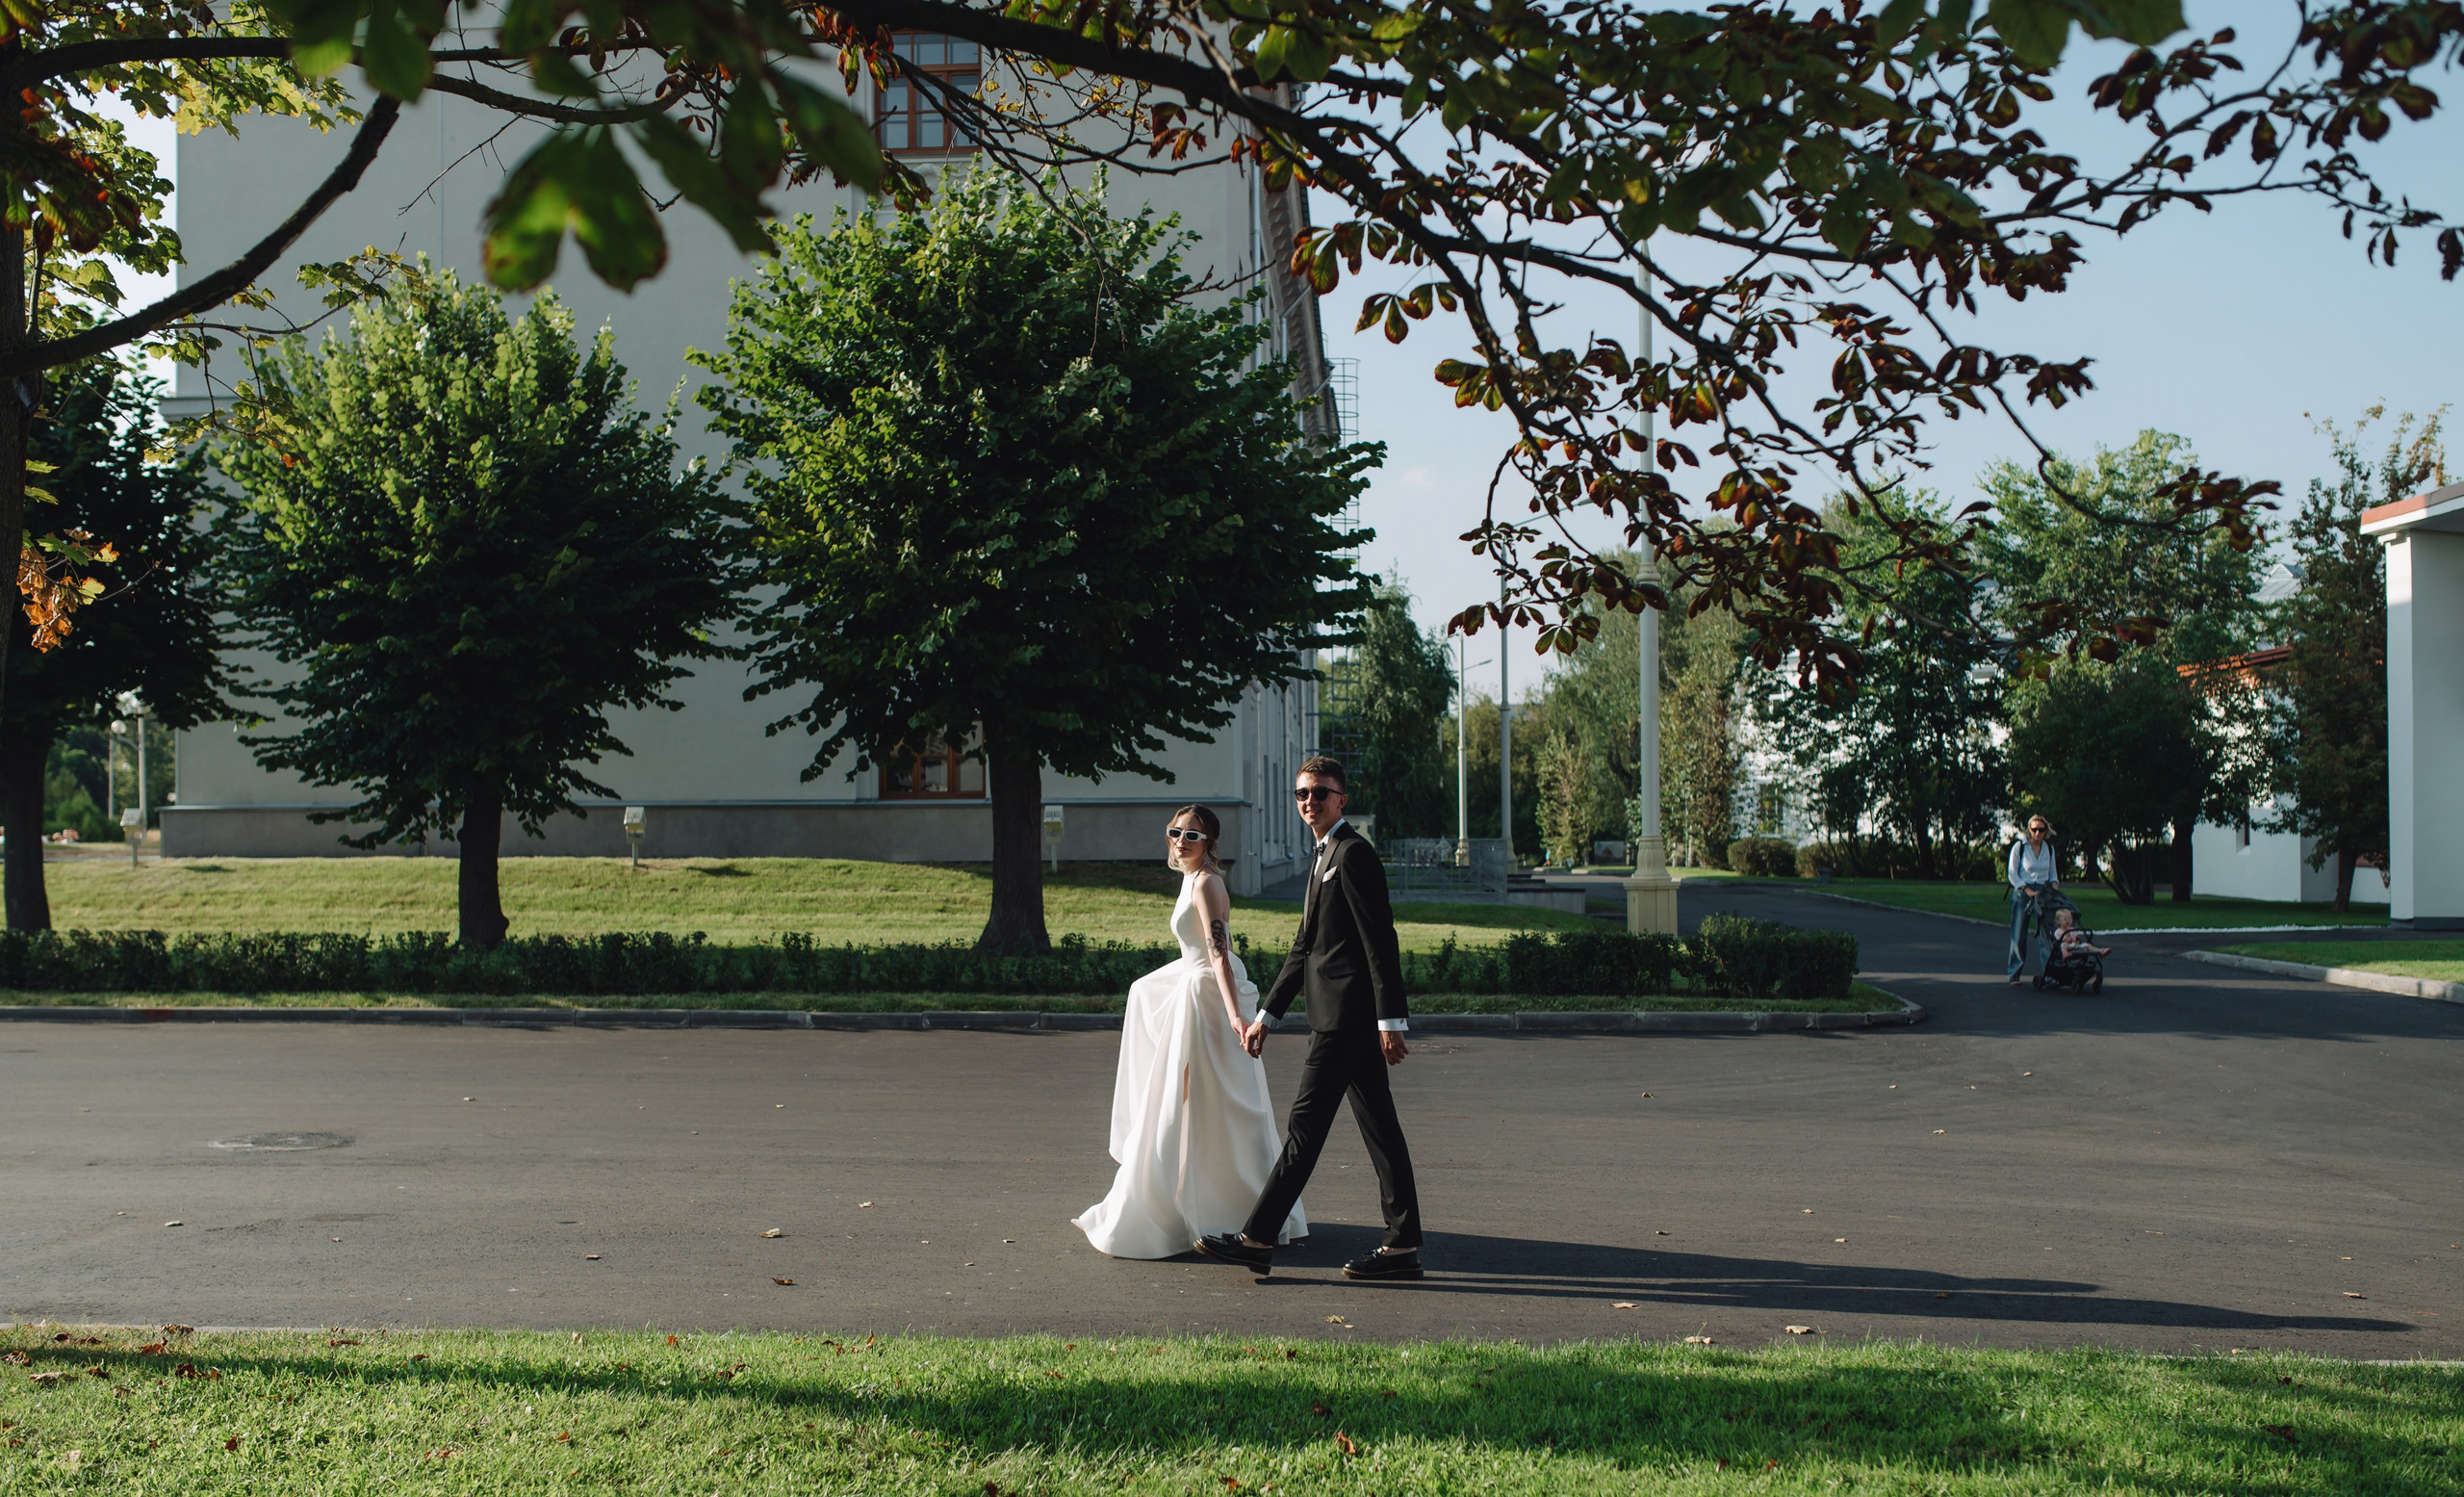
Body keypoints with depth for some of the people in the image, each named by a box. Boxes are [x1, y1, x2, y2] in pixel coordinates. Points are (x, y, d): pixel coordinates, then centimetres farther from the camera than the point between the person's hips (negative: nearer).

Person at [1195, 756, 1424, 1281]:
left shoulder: (1353, 852, -10)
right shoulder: (1327, 856, 20)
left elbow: (1380, 940, -16)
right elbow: (1306, 947, 23)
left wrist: (1390, 1020, -20)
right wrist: (1266, 1014, 22)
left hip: (1345, 1016, -10)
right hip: (1351, 1018, 10)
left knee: (1305, 1125, -5)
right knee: (1379, 1129, 8)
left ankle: (1257, 1238, -1)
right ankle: (1402, 1246, 10)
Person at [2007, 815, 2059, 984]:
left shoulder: (2049, 848, 8)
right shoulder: (2019, 847, -3)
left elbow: (2052, 873, 19)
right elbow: (2012, 874, -4)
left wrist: (2054, 885, -2)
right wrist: (2027, 890, -14)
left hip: (2043, 893, 3)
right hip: (2022, 893, -3)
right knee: (2018, 936, -2)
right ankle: (2014, 975, 7)